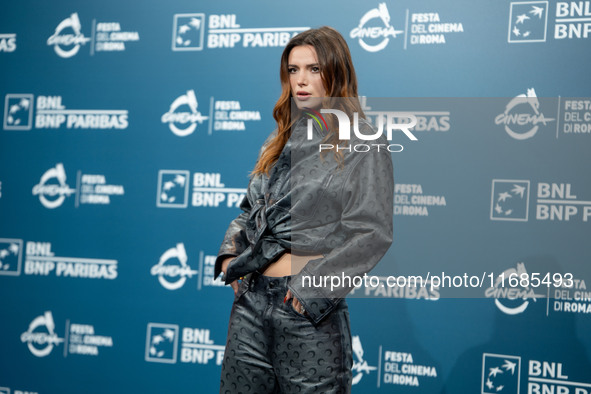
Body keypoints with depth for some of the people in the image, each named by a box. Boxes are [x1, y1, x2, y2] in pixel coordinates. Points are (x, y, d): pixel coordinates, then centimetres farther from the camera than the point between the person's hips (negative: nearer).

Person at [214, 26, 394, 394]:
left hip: (309, 310, -6)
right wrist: (231, 253, 5)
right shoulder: (280, 142, 16)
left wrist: (313, 285, -16)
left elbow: (371, 232, -12)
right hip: (251, 298, 6)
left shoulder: (363, 143, -5)